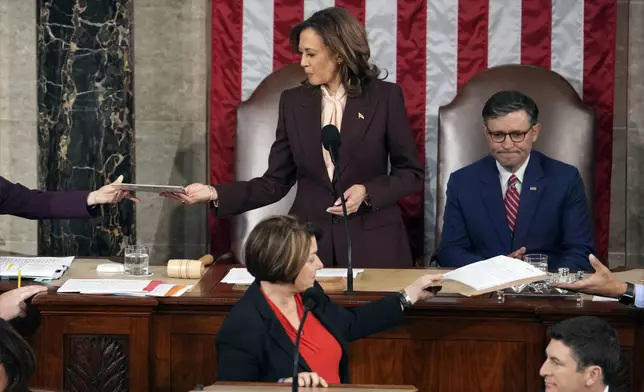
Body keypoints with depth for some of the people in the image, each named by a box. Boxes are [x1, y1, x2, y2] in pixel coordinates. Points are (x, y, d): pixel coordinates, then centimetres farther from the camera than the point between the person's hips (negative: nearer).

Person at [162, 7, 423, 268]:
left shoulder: (385, 97, -5)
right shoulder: (293, 101, 3)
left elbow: (411, 172, 1)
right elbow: (276, 182, 2)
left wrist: (367, 192, -16)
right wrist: (215, 194, -9)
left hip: (372, 243, -2)